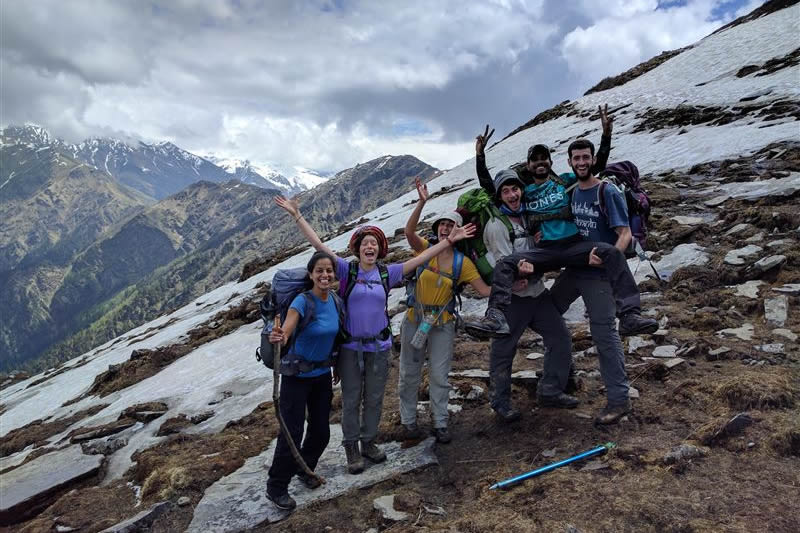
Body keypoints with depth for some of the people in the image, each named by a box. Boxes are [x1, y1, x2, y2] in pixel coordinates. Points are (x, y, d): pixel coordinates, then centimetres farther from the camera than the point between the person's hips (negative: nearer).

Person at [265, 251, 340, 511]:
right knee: (292, 433, -3)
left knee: (321, 431, 14)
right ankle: (276, 487, 18)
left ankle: (305, 469, 41)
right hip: (297, 376, -6)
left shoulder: (334, 300, -4)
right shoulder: (302, 301, -22)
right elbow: (285, 331, -38)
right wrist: (278, 338, -60)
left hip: (323, 375, 6)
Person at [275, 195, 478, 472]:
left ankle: (368, 441, 33)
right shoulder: (347, 270, -6)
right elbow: (319, 245, -9)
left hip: (379, 346, 2)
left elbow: (420, 258, -2)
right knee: (351, 399, 8)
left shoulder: (387, 273, -1)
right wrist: (297, 215, -13)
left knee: (374, 398, 14)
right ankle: (351, 448, 23)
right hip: (350, 346, -2)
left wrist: (449, 240, -5)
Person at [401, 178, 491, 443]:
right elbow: (409, 231, -27)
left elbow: (485, 290, -8)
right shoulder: (425, 249, -7)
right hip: (414, 320, 0)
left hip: (442, 324, 0)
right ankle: (408, 419, 29)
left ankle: (440, 423, 23)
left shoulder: (462, 262, -6)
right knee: (409, 373, 11)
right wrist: (422, 202, -39)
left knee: (439, 376, 7)